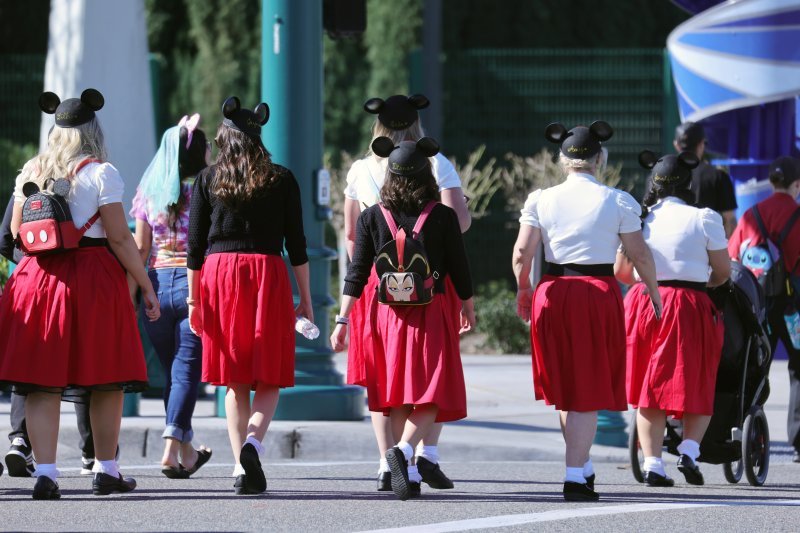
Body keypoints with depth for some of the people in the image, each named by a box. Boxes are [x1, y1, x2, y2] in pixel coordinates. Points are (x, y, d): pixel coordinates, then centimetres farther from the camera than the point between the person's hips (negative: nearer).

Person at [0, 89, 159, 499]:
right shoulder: (100, 173, -4)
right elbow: (119, 238, -8)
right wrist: (146, 287, -3)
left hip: (37, 276, 3)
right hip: (93, 278, -3)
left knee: (42, 383, 1)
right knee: (107, 382, 9)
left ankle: (45, 471, -10)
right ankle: (106, 470, 14)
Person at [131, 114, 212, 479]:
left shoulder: (149, 193, 5)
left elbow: (139, 249, 4)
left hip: (158, 283, 4)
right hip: (195, 283, -4)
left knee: (171, 370, 15)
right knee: (186, 370, -3)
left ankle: (186, 451, 23)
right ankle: (172, 448, -16)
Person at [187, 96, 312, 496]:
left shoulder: (208, 179, 6)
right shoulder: (281, 180, 4)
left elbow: (195, 246, 5)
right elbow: (296, 244, 2)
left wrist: (193, 300, 10)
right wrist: (306, 299, 7)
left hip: (219, 273, 1)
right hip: (269, 275, -1)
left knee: (234, 383, 9)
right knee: (269, 380, 3)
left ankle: (242, 466, 3)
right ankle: (253, 443, -23)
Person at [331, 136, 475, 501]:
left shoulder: (372, 218, -2)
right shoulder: (443, 217, -5)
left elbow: (357, 273, -3)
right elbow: (459, 267, 2)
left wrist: (343, 320, 1)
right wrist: (468, 307, 18)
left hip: (386, 313, 2)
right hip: (431, 313, -2)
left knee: (397, 396, 12)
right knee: (430, 393, -1)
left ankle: (409, 473, 14)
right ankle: (405, 450, -26)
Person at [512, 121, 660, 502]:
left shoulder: (541, 200, 2)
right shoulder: (617, 201, -2)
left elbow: (522, 253, -3)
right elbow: (640, 255, -1)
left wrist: (523, 291, 13)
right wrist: (654, 294, 14)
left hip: (552, 295, 2)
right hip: (600, 294, -2)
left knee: (566, 389, 18)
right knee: (589, 391, 2)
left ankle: (582, 466, 25)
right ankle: (575, 477, -5)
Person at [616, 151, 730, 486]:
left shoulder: (638, 218, 4)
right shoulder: (704, 219, -4)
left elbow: (620, 272, 9)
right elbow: (723, 271, 0)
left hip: (643, 304, 3)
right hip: (689, 308, -3)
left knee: (648, 388, 9)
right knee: (697, 386, 10)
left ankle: (652, 463, 3)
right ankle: (689, 449, -10)